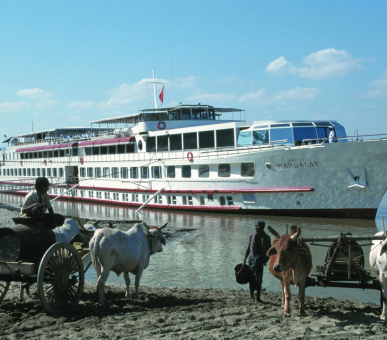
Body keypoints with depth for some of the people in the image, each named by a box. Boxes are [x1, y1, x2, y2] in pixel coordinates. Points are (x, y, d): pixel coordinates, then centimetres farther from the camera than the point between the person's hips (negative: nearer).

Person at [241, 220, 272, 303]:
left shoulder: (266, 238, -1)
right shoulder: (252, 236, 5)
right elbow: (248, 248, 11)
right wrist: (244, 261, 9)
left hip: (260, 260, -1)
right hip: (252, 258, 1)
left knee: (259, 279, -1)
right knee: (252, 278, 2)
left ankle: (258, 297, 9)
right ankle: (252, 297, 11)